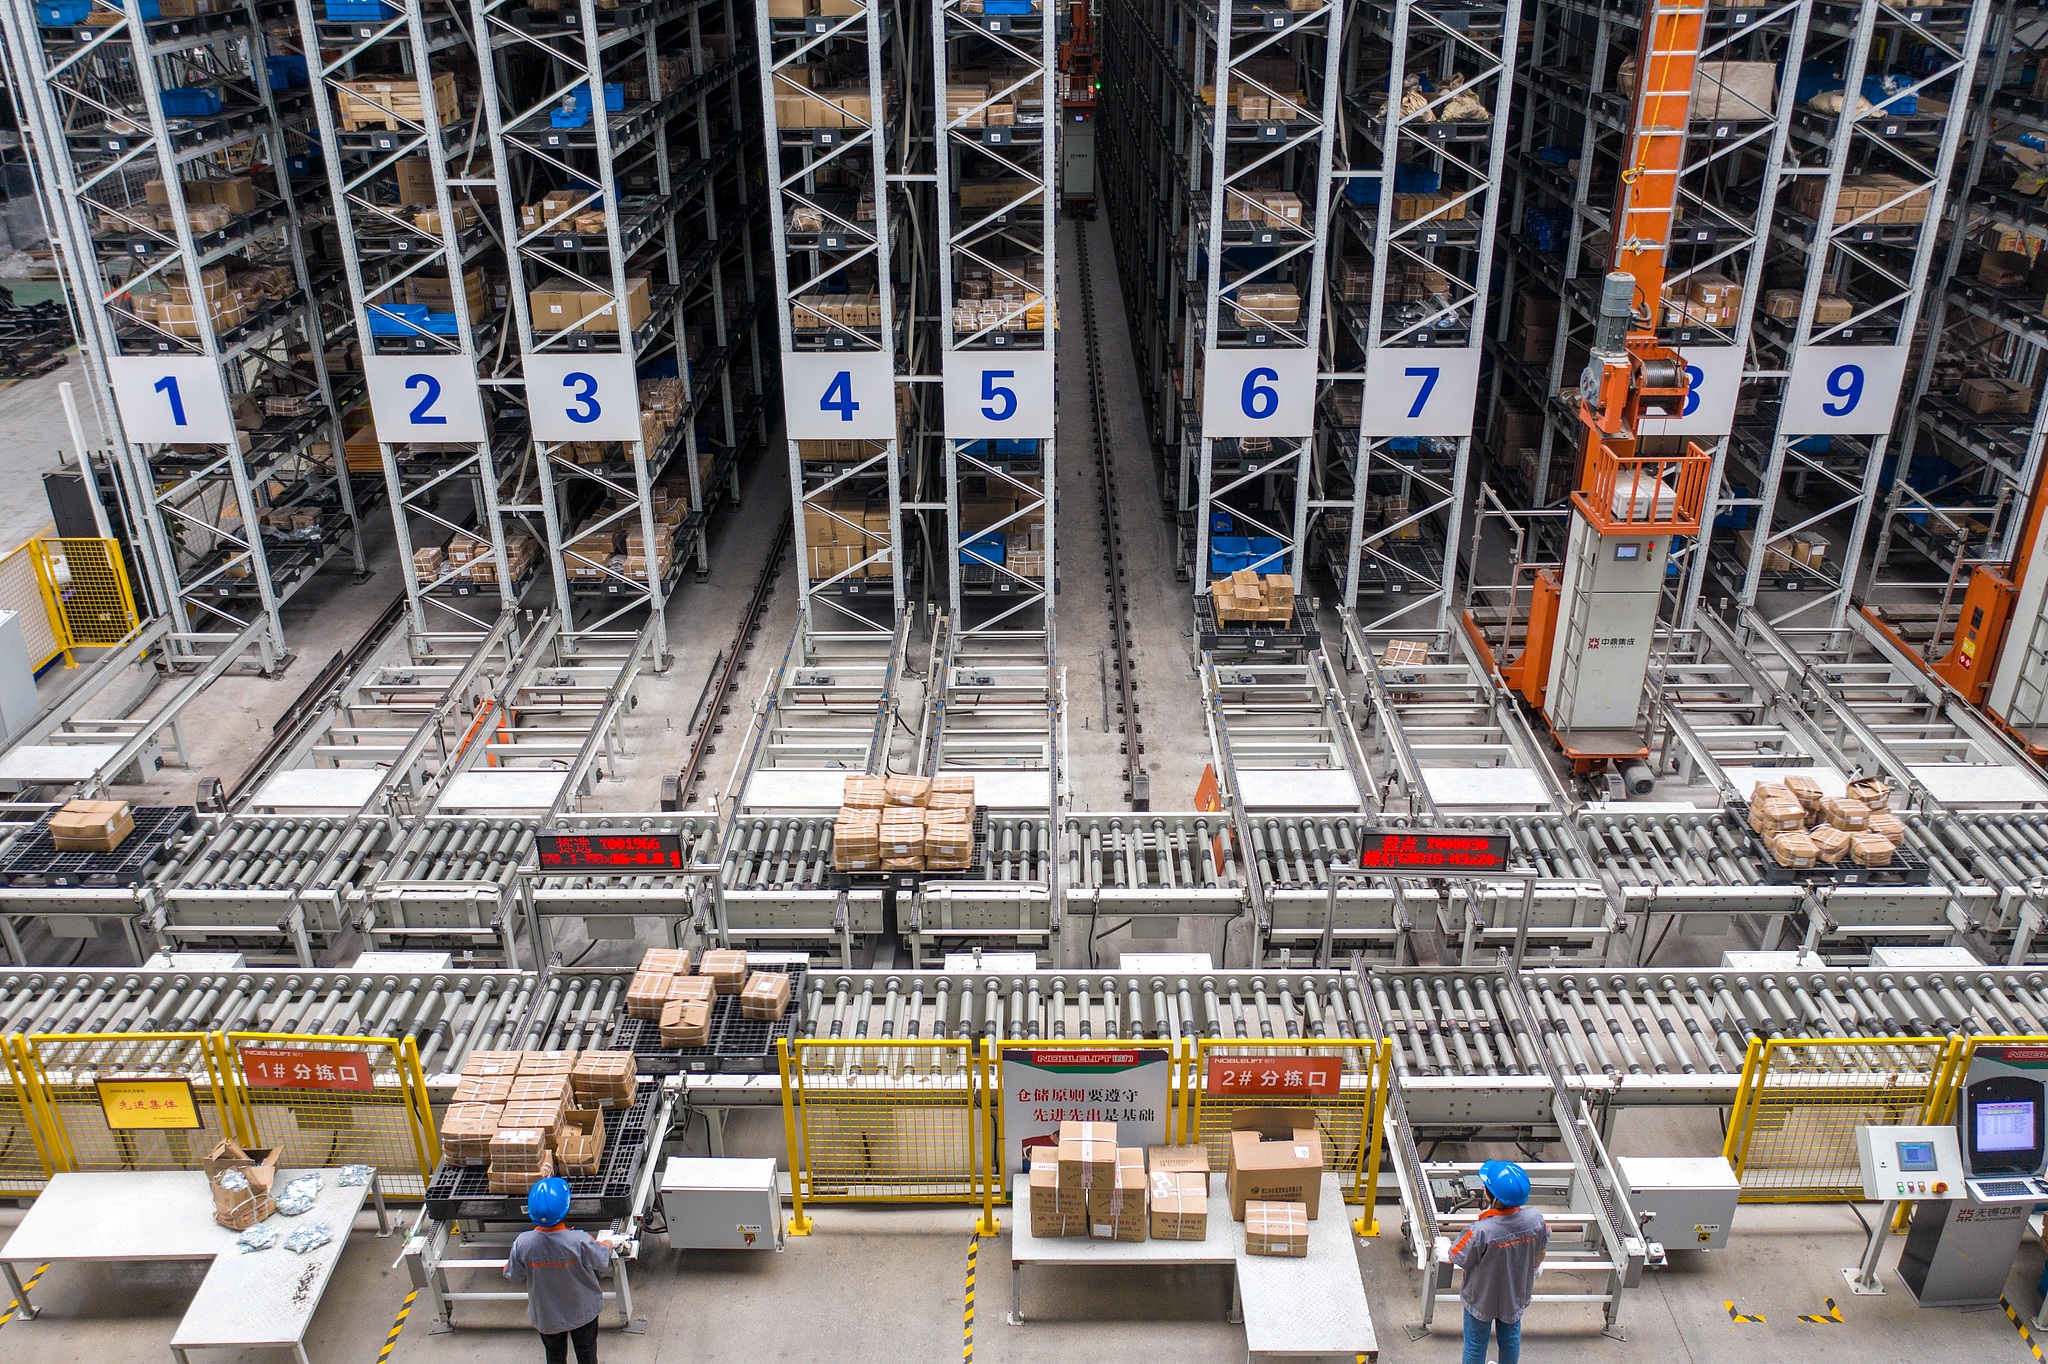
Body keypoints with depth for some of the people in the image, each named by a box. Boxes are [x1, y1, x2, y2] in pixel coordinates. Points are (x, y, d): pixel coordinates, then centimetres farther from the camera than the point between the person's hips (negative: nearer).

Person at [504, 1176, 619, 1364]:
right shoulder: (580, 1241, -34)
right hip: (582, 1311, -2)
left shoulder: (522, 1243, -29)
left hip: (545, 1316, 2)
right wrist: (607, 1244, 6)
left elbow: (514, 1276, -11)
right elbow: (603, 1262, -16)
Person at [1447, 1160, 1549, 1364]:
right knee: (1511, 1337, 30)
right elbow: (1540, 1255, -6)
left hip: (1481, 1299, -4)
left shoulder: (1480, 1232, -41)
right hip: (1515, 1294, 4)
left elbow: (1456, 1258, -24)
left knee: (1475, 1344, 22)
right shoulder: (1535, 1218, -27)